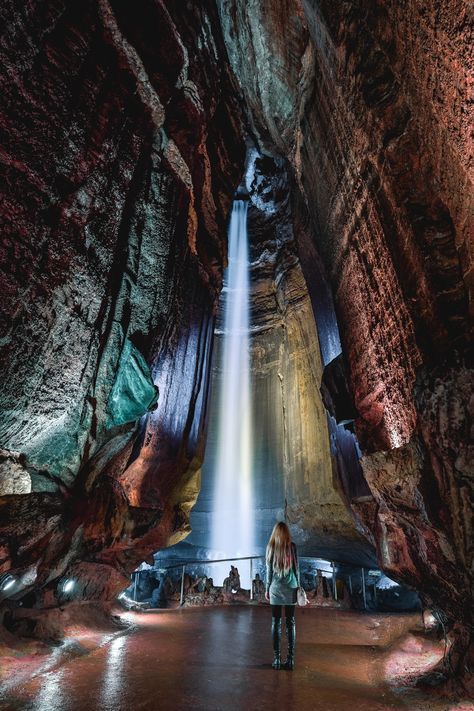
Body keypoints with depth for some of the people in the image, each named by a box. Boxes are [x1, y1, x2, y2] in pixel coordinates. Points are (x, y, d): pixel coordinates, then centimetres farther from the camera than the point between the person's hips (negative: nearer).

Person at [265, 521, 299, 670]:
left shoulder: (271, 547, -6)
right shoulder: (292, 547, -5)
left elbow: (269, 570, -1)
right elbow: (296, 568, 0)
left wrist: (267, 589, 9)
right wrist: (298, 586, 13)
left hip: (276, 588, -1)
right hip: (290, 588, 1)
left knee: (276, 622, 7)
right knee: (290, 622, 9)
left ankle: (277, 659, 10)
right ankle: (290, 659, 11)